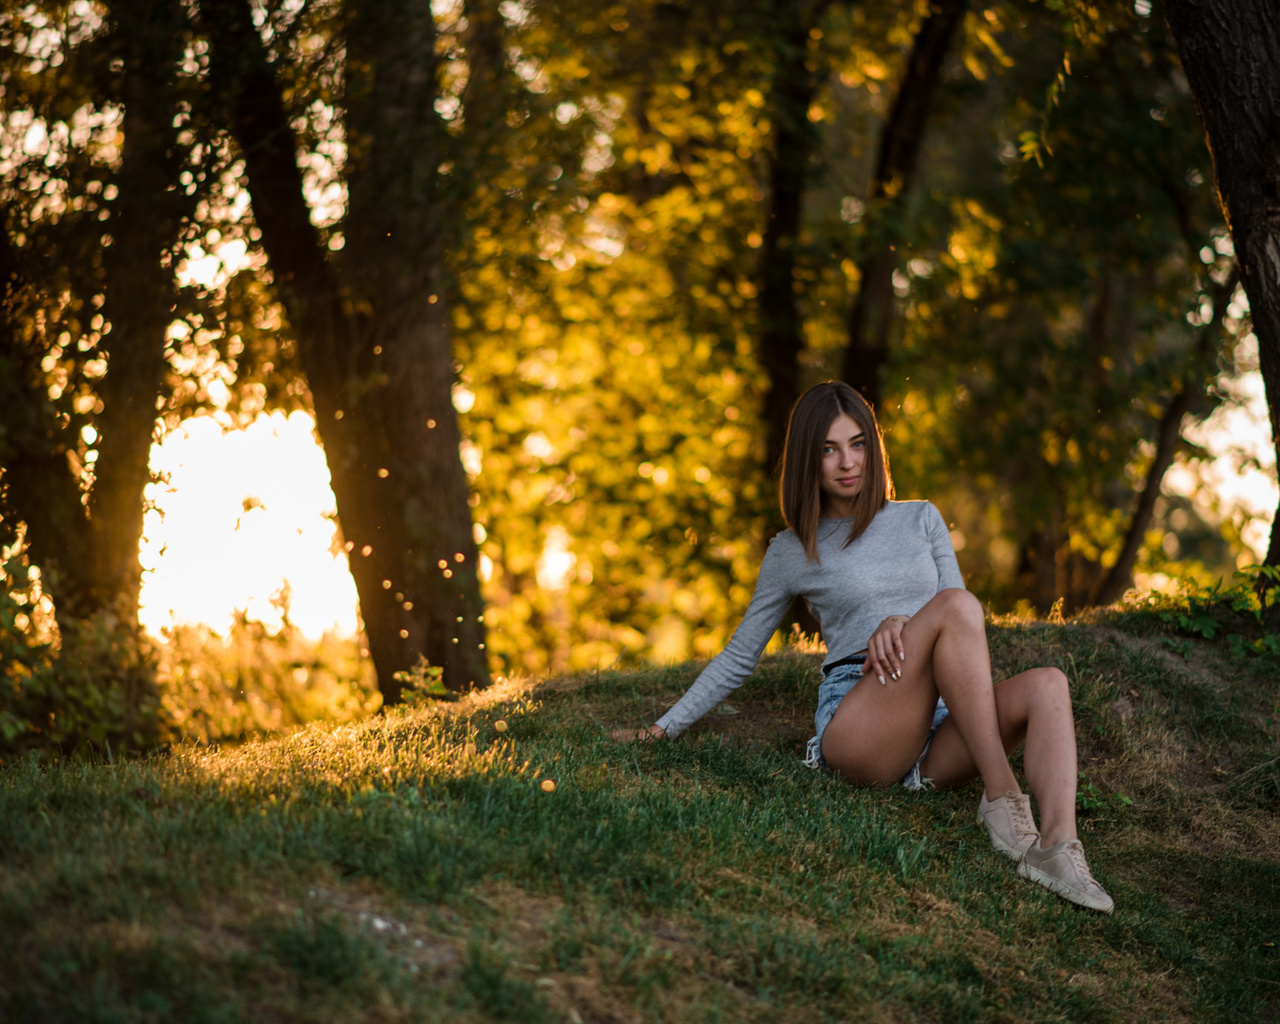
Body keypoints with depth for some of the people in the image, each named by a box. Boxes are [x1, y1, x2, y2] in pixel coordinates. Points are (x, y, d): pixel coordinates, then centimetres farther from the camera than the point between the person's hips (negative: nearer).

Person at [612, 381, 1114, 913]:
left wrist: (903, 624, -9)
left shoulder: (920, 520, 21)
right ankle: (1001, 797, -34)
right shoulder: (792, 552, 15)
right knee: (956, 604, -29)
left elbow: (963, 631, 14)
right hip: (857, 726, -3)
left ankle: (1056, 848, -48)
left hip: (940, 735, 3)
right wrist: (662, 728, 15)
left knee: (1047, 684, -29)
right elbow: (738, 657, 21)